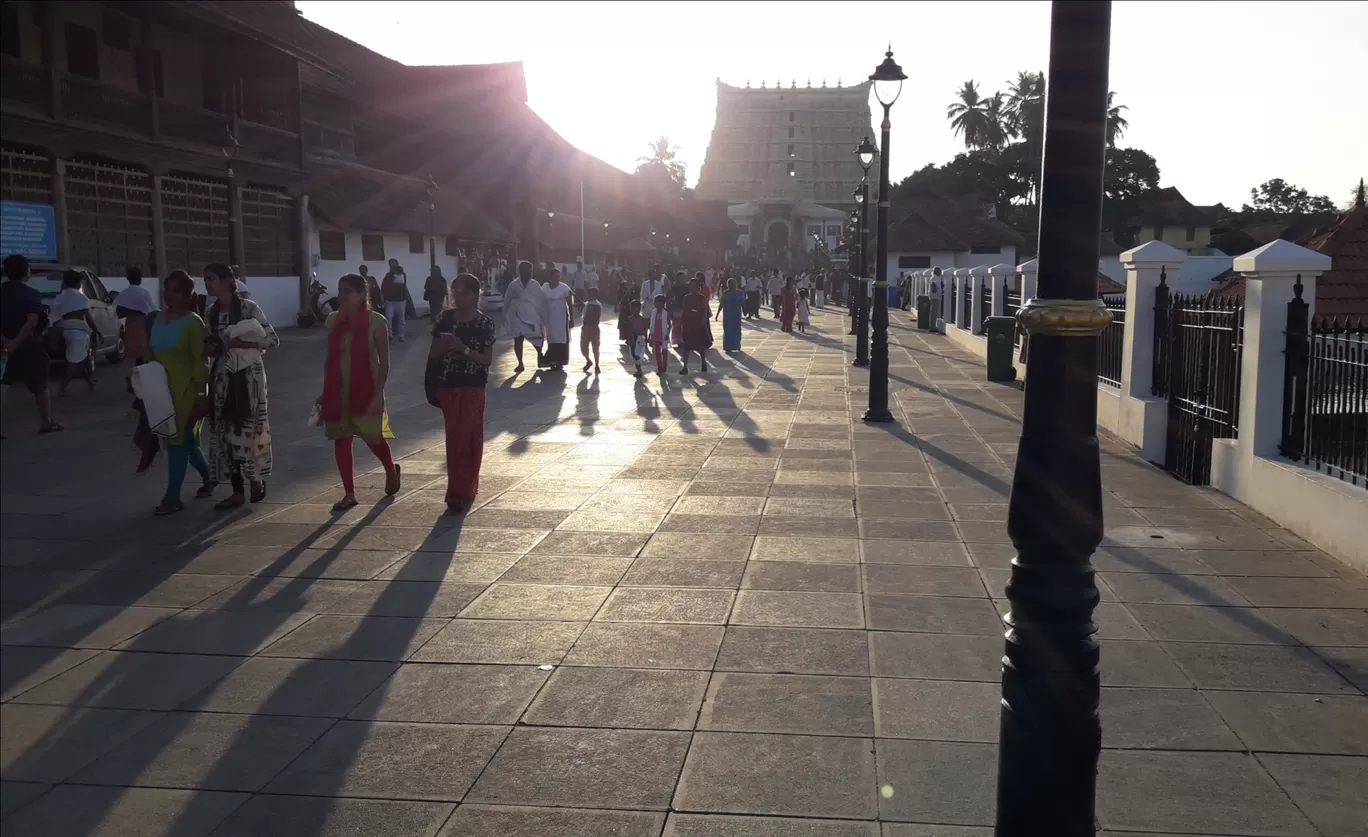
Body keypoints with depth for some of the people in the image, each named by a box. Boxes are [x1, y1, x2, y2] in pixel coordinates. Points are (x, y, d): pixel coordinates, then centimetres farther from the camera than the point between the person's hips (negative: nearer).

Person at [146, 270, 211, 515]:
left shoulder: (193, 323, -11)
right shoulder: (158, 318, 10)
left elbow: (200, 361, -13)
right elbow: (150, 352, 18)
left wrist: (201, 394, -17)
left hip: (186, 390, -7)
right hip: (162, 389, 7)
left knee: (178, 440, -6)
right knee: (184, 439, 14)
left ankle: (172, 497, -1)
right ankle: (208, 476, 34)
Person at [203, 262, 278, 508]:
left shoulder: (249, 307, -8)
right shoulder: (211, 312, 8)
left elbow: (273, 340, -9)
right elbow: (211, 345, 19)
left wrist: (243, 344, -19)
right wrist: (212, 349, -3)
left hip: (249, 375, -5)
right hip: (223, 376, 5)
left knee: (249, 428, -4)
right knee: (225, 432, 3)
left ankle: (257, 479, 18)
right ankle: (238, 491, 9)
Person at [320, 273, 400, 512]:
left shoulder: (375, 321, -9)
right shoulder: (333, 320, 5)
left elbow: (384, 362, -8)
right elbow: (329, 358, 12)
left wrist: (378, 394, -15)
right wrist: (325, 392, 10)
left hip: (365, 390, -4)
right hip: (338, 390, 4)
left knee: (373, 437, 0)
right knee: (340, 441, 4)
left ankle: (391, 470, 33)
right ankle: (349, 494, 15)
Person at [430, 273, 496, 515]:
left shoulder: (484, 324, -6)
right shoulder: (445, 318, 3)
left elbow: (487, 360, -7)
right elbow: (433, 355, 7)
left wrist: (464, 349, -21)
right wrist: (442, 346, -15)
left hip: (472, 388, -3)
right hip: (447, 386, 4)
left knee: (467, 439, -3)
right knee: (454, 439, 8)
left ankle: (459, 493, 2)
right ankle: (463, 489, 19)